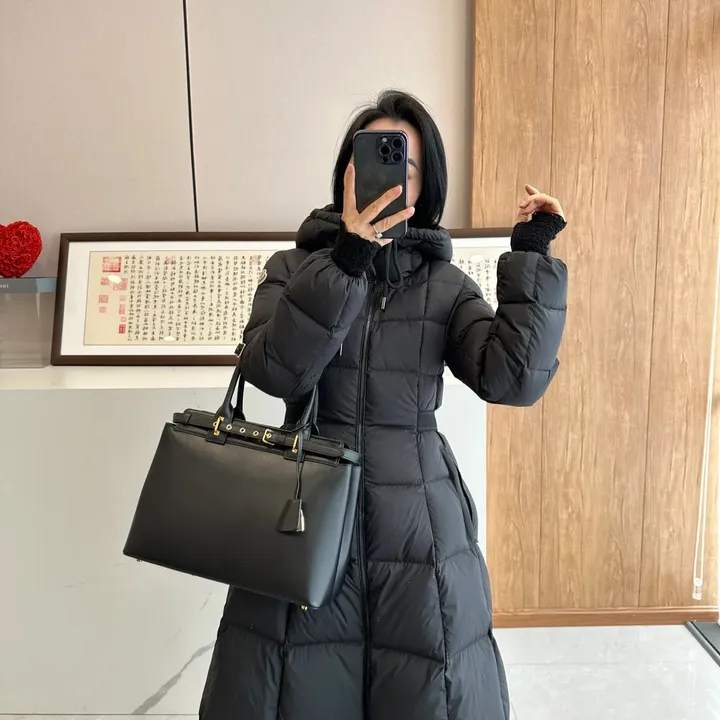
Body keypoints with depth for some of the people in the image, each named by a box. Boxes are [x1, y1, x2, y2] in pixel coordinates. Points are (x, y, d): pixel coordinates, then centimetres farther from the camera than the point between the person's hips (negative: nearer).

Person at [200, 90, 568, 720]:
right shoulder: (294, 268, 3)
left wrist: (532, 257, -13)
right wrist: (344, 260, -22)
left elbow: (514, 379, -10)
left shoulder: (445, 286, 2)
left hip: (416, 518, 0)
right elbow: (274, 371, -15)